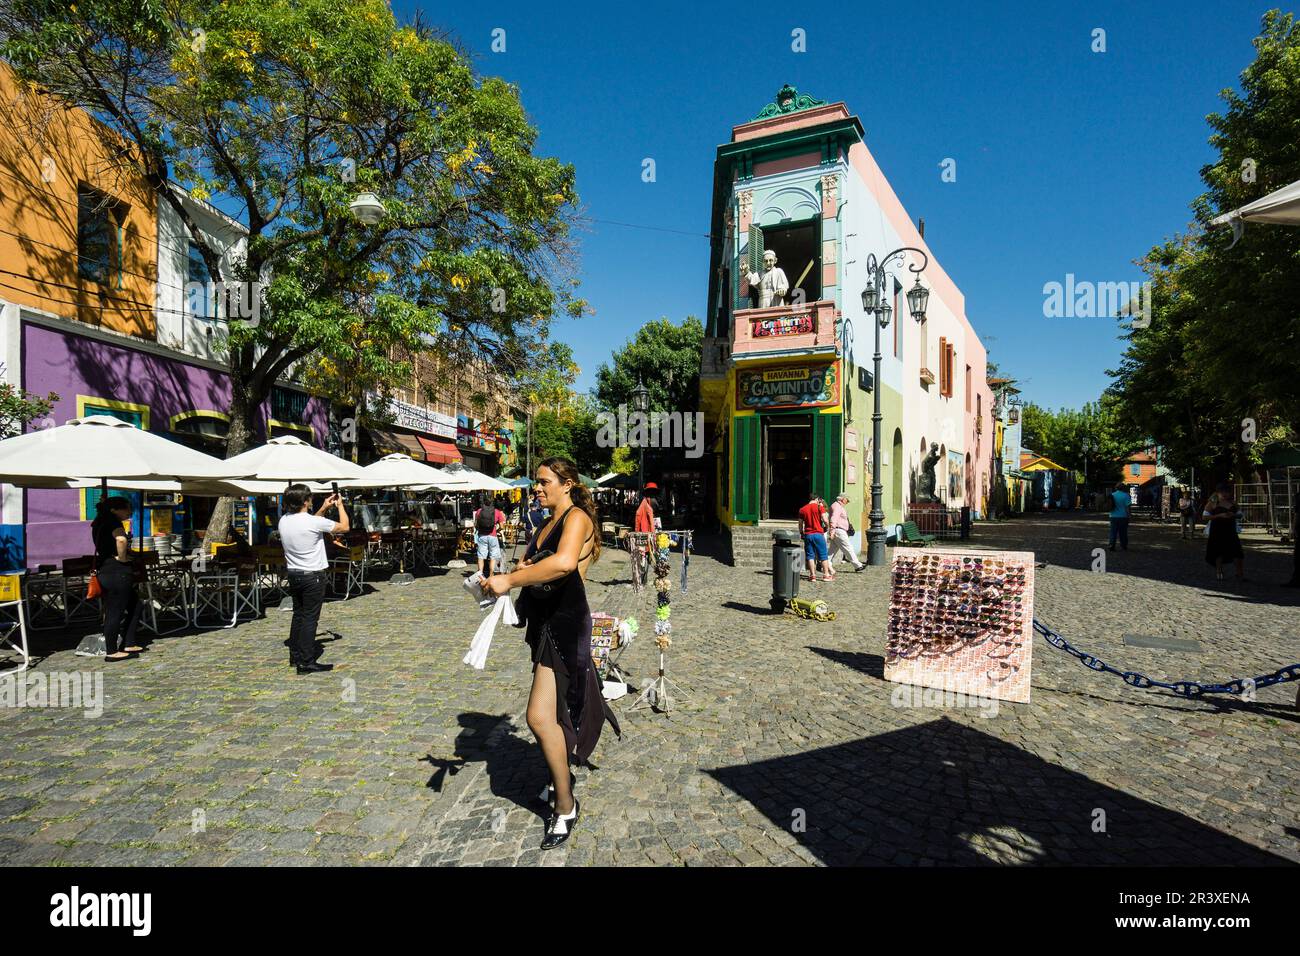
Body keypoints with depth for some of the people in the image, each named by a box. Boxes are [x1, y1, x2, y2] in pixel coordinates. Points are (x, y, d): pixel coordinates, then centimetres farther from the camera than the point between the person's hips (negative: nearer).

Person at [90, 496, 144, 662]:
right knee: (116, 612, -1)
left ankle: (128, 644, 21)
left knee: (134, 605, 16)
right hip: (117, 572, -10)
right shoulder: (113, 521, -15)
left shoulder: (100, 522, 15)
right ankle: (112, 652, 8)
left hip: (105, 571, 10)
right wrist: (122, 558, -22)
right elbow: (121, 540, -36)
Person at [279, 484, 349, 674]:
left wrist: (324, 508, 21)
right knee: (310, 618, -3)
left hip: (293, 574, 8)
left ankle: (295, 656, 27)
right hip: (313, 576, -7)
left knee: (298, 615, 17)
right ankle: (306, 662, 0)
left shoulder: (284, 521, 2)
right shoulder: (314, 522, -20)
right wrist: (340, 505, 5)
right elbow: (345, 527, -8)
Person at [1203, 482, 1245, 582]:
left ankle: (1239, 574, 5)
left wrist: (1233, 515, -7)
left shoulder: (1232, 502, 9)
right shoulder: (1213, 502, -4)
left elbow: (1240, 514, 16)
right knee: (1219, 552, 4)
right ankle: (1218, 572, 19)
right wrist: (1220, 515, -19)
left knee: (1237, 552, -3)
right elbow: (1204, 516, -9)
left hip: (1231, 530, 4)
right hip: (1217, 530, -4)